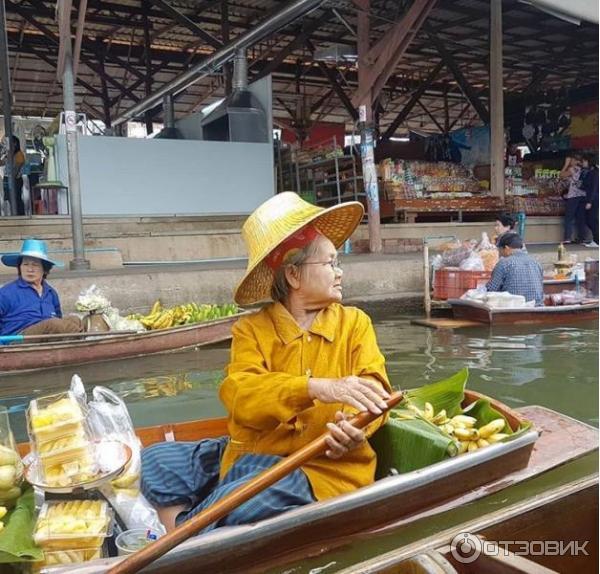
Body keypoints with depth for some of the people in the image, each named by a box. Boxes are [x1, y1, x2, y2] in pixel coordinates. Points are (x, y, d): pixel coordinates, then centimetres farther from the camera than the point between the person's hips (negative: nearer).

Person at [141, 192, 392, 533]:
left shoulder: (355, 323, 6)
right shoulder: (251, 330, 3)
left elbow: (374, 387, -4)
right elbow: (240, 396, -15)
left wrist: (356, 427, -29)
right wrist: (318, 388, -31)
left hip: (324, 467, -2)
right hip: (249, 454, 3)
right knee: (152, 461, -9)